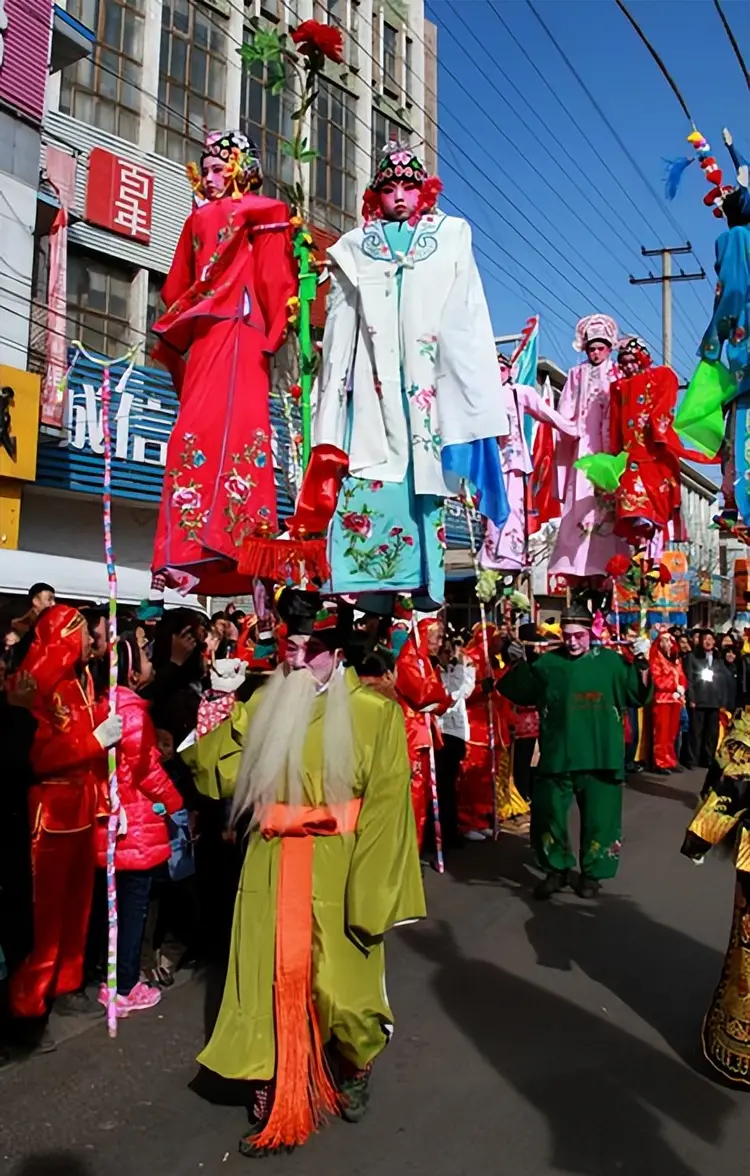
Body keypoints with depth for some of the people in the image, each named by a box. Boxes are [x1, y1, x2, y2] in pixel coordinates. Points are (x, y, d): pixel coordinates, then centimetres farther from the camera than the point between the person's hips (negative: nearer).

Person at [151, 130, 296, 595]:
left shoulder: (258, 213, 11)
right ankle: (194, 550, -9)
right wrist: (172, 333, 14)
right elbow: (179, 285, 25)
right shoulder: (198, 219, 28)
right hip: (202, 334, 6)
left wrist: (272, 332, -11)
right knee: (196, 431, -5)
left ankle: (204, 547, -27)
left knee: (221, 426, -20)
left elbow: (275, 277, -1)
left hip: (237, 330, -6)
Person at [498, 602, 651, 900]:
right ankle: (556, 870, 26)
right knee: (547, 814, 7)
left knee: (598, 817, 9)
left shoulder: (610, 661, 0)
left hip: (600, 758, -1)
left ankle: (592, 873, 28)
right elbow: (521, 694, 9)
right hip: (556, 757, 1)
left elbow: (638, 695, 1)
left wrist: (641, 662, -11)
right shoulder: (548, 662, 2)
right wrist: (518, 664, -6)